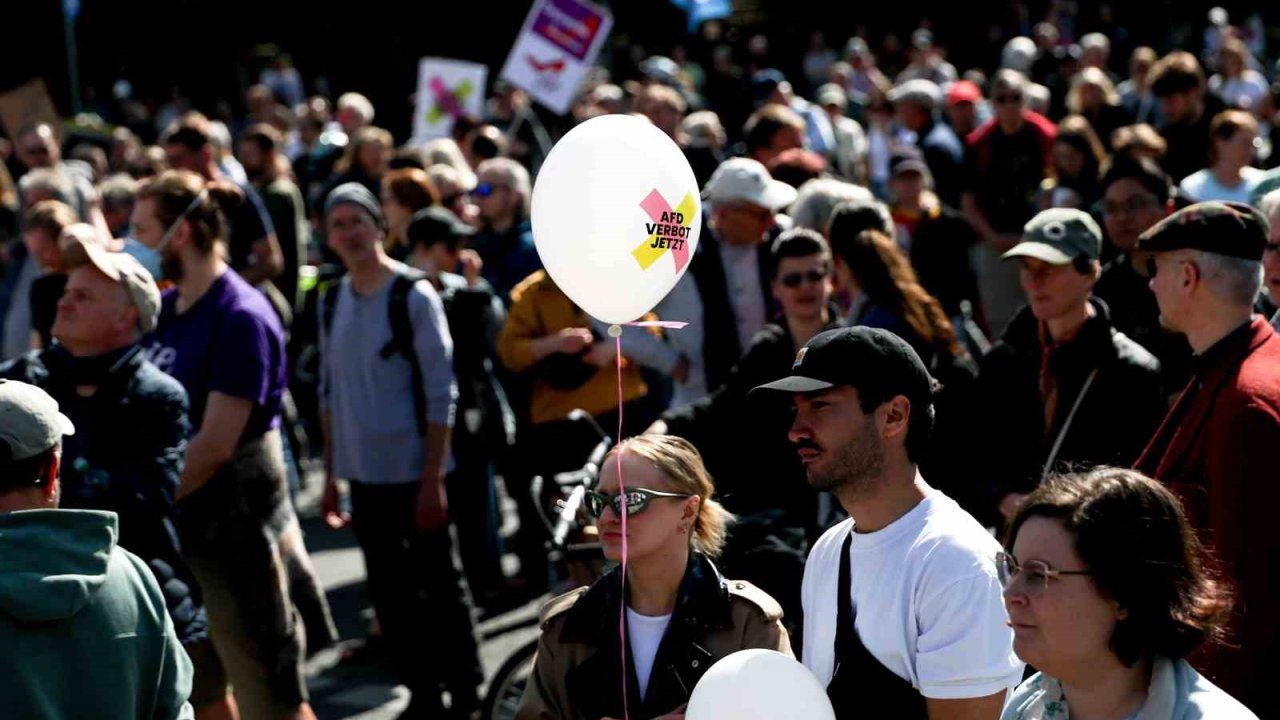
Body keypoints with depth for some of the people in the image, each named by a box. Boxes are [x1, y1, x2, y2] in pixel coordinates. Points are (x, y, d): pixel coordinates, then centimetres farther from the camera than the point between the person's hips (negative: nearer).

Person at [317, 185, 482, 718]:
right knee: (389, 593, 11)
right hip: (363, 473, 5)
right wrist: (330, 473, 12)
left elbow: (441, 393, -12)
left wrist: (433, 478, -15)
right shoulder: (333, 301, 6)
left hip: (415, 472, -5)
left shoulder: (414, 295, -11)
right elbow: (330, 392, 14)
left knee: (439, 587, 4)